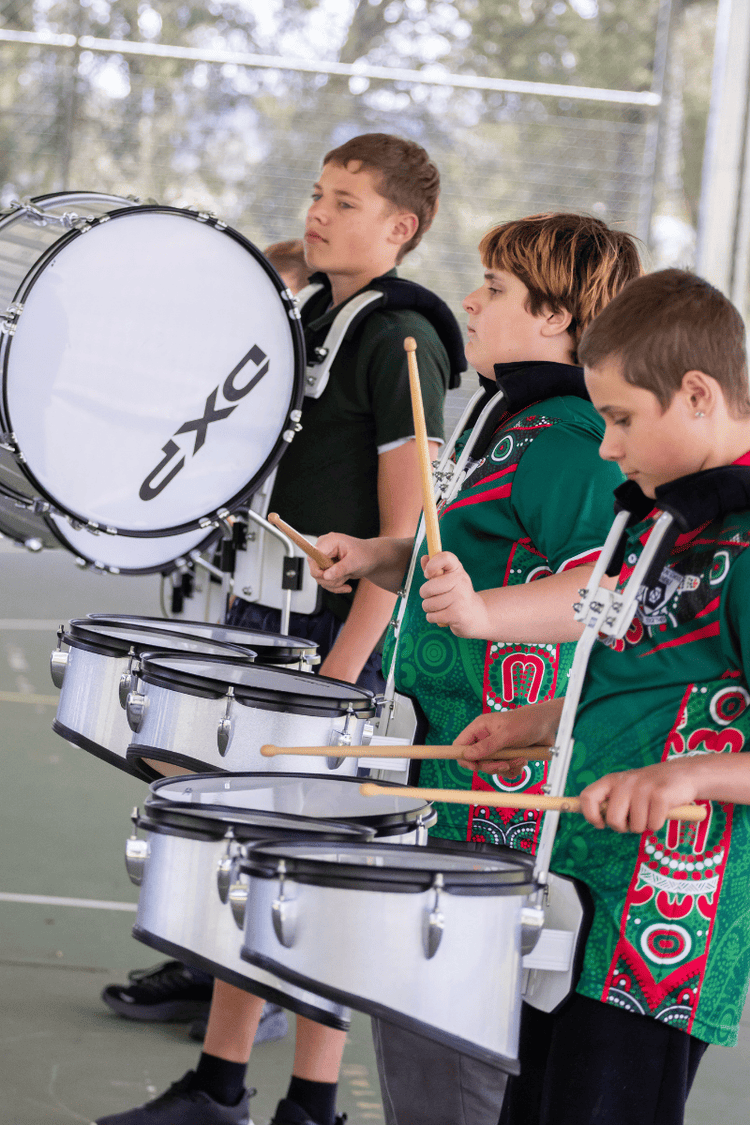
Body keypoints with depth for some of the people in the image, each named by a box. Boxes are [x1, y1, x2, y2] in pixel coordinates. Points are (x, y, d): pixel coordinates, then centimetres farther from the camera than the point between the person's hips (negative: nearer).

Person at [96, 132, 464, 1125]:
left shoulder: (403, 340, -12)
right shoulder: (302, 317, 13)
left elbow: (404, 530, -17)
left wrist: (341, 670, -21)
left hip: (342, 631, -8)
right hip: (265, 609, 8)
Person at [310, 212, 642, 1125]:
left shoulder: (564, 443, -18)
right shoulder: (515, 421, 16)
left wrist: (484, 612, -42)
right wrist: (380, 560, 20)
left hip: (506, 777, -11)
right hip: (456, 748, 11)